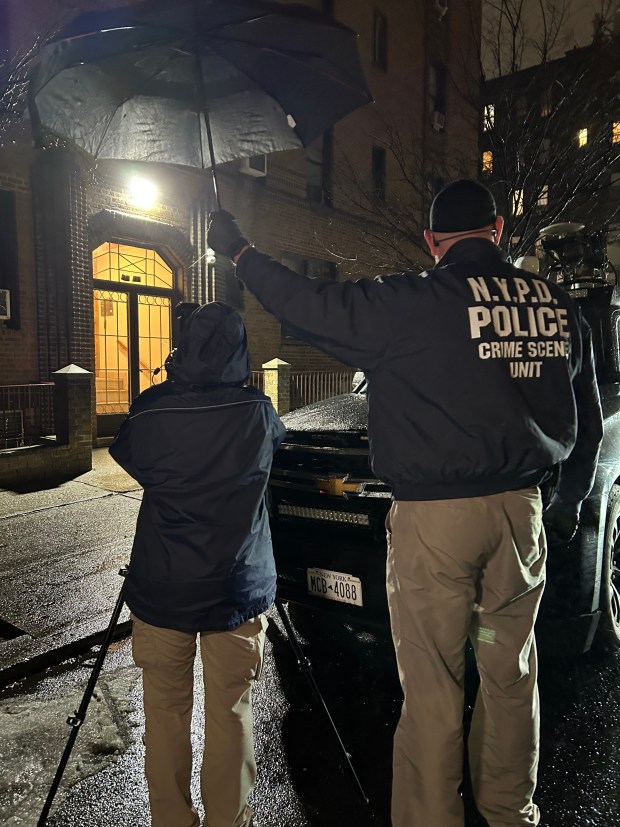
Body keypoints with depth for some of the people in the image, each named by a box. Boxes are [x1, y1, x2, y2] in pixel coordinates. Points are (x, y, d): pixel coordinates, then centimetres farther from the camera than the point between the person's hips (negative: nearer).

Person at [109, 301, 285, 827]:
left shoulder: (150, 411, -9)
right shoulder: (257, 413, -10)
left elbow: (129, 459, 11)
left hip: (161, 590, 1)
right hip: (238, 591, 0)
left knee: (166, 713, 16)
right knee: (231, 714, 12)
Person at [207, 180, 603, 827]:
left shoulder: (414, 303, -12)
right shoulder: (559, 307, 6)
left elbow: (311, 306, -7)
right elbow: (587, 421, 14)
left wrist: (239, 253, 9)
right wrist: (570, 499, 29)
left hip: (434, 517, -6)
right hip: (521, 510, 6)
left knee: (432, 685, 7)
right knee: (510, 673, 20)